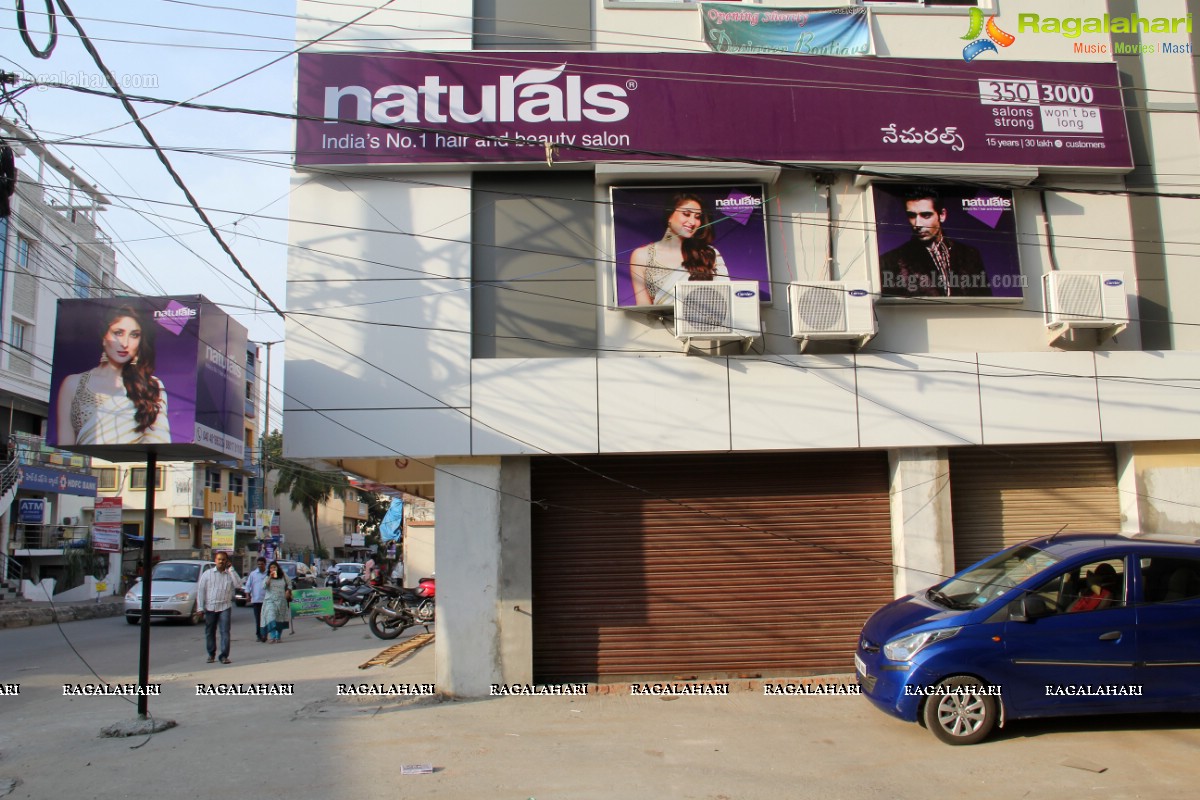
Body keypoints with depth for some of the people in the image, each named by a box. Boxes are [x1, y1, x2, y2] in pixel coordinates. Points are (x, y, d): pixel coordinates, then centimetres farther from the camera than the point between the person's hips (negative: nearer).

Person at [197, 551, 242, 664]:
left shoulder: (230, 574, 7)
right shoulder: (207, 573, 7)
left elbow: (238, 585, -10)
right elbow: (200, 590, 5)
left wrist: (231, 570, -8)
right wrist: (200, 607, -3)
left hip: (225, 607, -1)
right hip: (210, 607, 1)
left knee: (225, 632, -8)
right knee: (209, 633, 8)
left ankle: (224, 656, -5)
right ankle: (211, 654, 23)